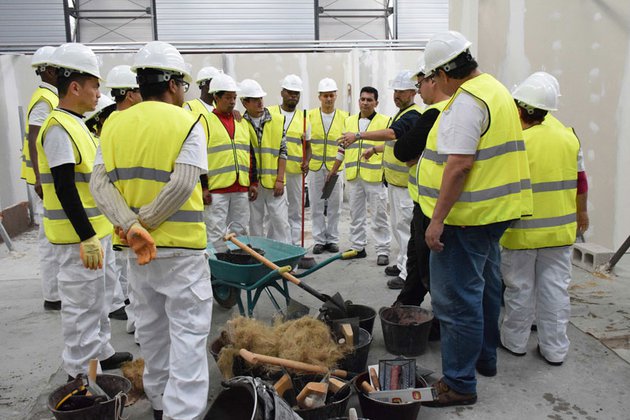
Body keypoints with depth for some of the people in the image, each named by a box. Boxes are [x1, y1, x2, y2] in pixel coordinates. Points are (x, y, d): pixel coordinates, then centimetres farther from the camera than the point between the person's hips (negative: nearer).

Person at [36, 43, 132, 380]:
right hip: (78, 237, -10)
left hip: (96, 231, 10)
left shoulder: (76, 124, 14)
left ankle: (100, 352, 36)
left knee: (100, 295, 20)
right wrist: (86, 237, -24)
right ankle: (80, 372, 15)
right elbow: (64, 190, -23)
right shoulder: (58, 128, -17)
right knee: (82, 303, 1)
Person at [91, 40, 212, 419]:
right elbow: (182, 185, -21)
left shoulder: (115, 125, 5)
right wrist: (144, 222, -12)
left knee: (151, 328, 20)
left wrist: (131, 226, -13)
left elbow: (100, 183, -5)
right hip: (181, 246, -6)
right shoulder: (186, 122, -10)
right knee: (188, 331, 1)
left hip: (138, 248, 6)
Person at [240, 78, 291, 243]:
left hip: (274, 182, 0)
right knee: (254, 223, 8)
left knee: (280, 221, 1)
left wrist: (280, 180, -3)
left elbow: (282, 151, 3)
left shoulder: (277, 120, 4)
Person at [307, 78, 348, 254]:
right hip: (315, 167, 0)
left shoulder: (344, 116, 3)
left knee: (334, 206, 6)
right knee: (317, 206, 5)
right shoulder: (310, 115, 3)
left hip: (335, 167, 0)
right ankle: (319, 240, 15)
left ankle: (332, 239, 18)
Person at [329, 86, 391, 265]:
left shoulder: (386, 122, -1)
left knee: (379, 215, 0)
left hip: (375, 176, -4)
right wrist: (333, 170, 18)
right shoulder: (349, 121, 13)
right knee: (356, 214, 12)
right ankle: (358, 247, 22)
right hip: (353, 176, 5)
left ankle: (383, 250, 8)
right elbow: (342, 148, 19)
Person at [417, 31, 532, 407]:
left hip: (466, 216, -11)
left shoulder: (466, 101, -17)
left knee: (457, 300, -3)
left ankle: (459, 384, 7)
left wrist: (438, 219, -23)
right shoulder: (496, 90, 16)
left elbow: (459, 164, -26)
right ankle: (485, 358, 39)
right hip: (495, 211, 11)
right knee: (484, 288, 22)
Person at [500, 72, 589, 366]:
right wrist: (581, 212, 22)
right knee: (556, 287, 11)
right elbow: (580, 181, 8)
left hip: (522, 230, -4)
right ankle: (555, 349, 20)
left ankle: (515, 341, 25)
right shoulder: (569, 137, 1)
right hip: (560, 228, 5)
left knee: (520, 288, 10)